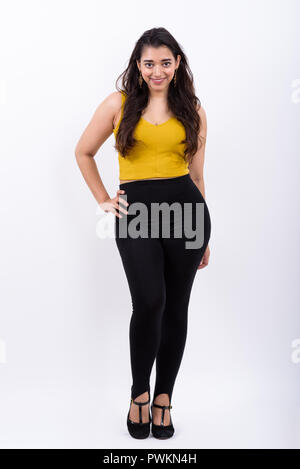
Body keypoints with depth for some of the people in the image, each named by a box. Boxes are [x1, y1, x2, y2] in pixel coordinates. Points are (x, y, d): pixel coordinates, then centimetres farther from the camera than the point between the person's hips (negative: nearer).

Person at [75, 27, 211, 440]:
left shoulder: (193, 111, 11)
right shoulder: (119, 104, 6)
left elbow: (197, 175, 14)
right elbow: (84, 152, 15)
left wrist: (206, 237, 14)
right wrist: (103, 200, 8)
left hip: (185, 206, 2)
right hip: (136, 209, -2)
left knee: (176, 306, 5)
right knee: (149, 302, -16)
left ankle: (164, 398, 23)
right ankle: (140, 392, 10)